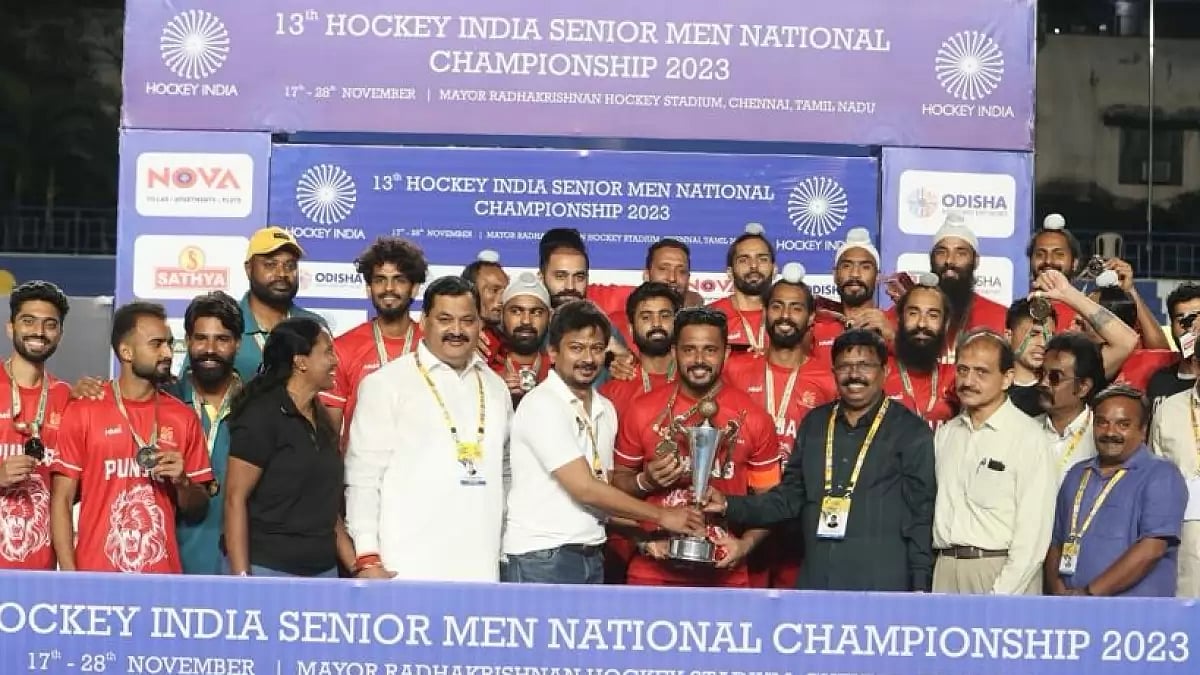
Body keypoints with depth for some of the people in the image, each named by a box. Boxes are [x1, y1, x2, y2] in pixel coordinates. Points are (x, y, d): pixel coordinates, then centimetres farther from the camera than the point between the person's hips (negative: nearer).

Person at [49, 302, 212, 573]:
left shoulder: (184, 418, 4)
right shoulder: (83, 413, -2)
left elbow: (198, 510, 10)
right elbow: (61, 500, -2)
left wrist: (182, 482, -9)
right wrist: (70, 577, -9)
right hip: (96, 576, -2)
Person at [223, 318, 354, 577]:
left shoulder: (321, 420, 13)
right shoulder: (261, 416, -8)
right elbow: (235, 499, -12)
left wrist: (356, 565, 10)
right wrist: (241, 577, -19)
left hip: (323, 568, 7)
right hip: (266, 569, -7)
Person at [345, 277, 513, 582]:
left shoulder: (496, 388, 16)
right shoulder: (385, 384, -1)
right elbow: (364, 475, -5)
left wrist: (507, 550, 16)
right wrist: (367, 557, -11)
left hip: (481, 568, 5)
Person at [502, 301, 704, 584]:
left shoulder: (605, 409, 12)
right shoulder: (542, 405, -13)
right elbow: (585, 489, -18)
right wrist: (661, 516, -11)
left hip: (591, 557, 7)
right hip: (542, 558, -7)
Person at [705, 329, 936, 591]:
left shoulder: (911, 432, 1)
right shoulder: (814, 424, 14)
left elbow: (920, 517, -1)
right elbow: (790, 496, 16)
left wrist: (919, 587, -6)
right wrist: (730, 506, 4)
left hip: (880, 587, -4)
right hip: (814, 582, 4)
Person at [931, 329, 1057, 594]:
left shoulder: (1028, 438, -7)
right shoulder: (944, 434, 12)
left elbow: (1033, 533, -11)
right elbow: (936, 509, 12)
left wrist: (997, 600, -14)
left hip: (1003, 571, -5)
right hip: (945, 570, 5)